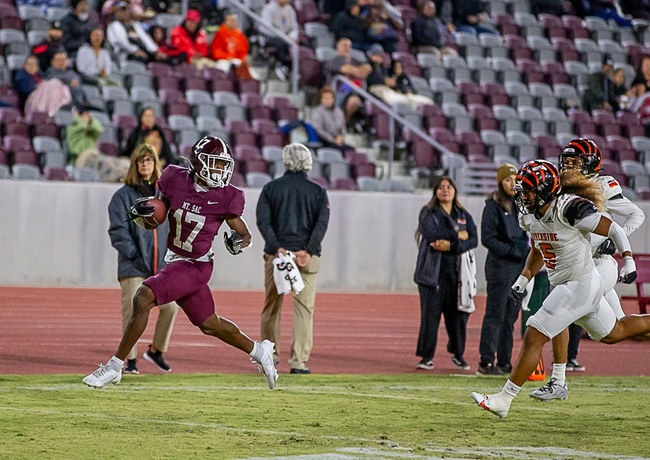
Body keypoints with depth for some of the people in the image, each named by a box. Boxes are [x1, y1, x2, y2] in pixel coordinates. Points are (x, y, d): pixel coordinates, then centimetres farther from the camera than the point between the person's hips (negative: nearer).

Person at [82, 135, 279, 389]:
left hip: (196, 266, -6)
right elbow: (153, 220, 10)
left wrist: (239, 241, -23)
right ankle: (259, 351, 41)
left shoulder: (226, 198, -12)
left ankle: (114, 366, -11)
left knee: (142, 299, -19)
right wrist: (143, 211, -11)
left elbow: (243, 233, -1)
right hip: (174, 260, 6)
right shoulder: (175, 179, -4)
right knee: (210, 325, 19)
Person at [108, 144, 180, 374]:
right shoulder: (124, 195, -1)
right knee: (132, 311, -4)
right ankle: (130, 359, 6)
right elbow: (118, 230, -5)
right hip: (133, 266, -4)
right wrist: (134, 254, -13)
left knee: (170, 306, -4)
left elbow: (173, 225, 16)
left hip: (161, 264, 4)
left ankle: (156, 351, 15)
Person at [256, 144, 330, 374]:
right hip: (307, 257, 0)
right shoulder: (318, 191, 7)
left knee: (272, 306, 12)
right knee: (304, 309, 0)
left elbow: (263, 220, -7)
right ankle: (298, 362, -7)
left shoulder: (271, 188, 6)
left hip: (277, 254, 0)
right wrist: (308, 251, -15)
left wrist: (277, 248, -14)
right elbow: (322, 223, -7)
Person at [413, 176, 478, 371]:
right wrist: (458, 235, -7)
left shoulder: (464, 215, 15)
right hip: (433, 270, -3)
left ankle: (458, 354, 18)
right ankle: (426, 357, -4)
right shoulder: (428, 213, 6)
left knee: (458, 314, 3)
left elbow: (473, 240, 2)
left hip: (457, 270, 3)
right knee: (430, 313, -7)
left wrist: (451, 246, -13)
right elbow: (431, 233, -13)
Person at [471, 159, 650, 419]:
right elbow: (538, 251, 21)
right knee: (613, 333, 24)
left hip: (580, 285, -9)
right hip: (564, 286, 9)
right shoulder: (530, 217, 2)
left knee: (533, 337, -11)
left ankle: (504, 400, -7)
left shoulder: (571, 209, -22)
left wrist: (628, 262, -23)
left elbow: (614, 230, -15)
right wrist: (523, 279, 10)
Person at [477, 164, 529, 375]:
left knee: (511, 316, 8)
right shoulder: (493, 206, -6)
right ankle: (486, 362, -6)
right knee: (495, 315, -7)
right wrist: (512, 251, -16)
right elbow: (487, 238, -11)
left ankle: (504, 362, 11)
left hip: (519, 266, 7)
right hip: (500, 265, -7)